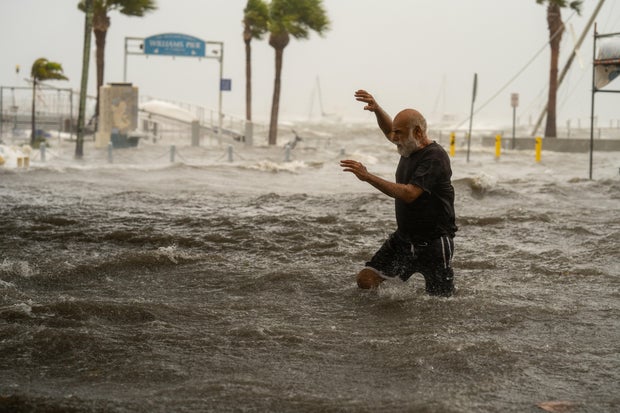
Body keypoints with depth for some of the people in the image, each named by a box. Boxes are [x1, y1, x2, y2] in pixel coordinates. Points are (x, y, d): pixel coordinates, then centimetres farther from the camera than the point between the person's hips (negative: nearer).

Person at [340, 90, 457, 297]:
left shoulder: (434, 157, -20)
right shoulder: (410, 147, 6)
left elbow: (409, 194, -31)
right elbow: (389, 130, 28)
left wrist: (367, 177, -31)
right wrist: (376, 109, 8)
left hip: (433, 244, -8)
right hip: (403, 238, 8)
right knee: (366, 280, -4)